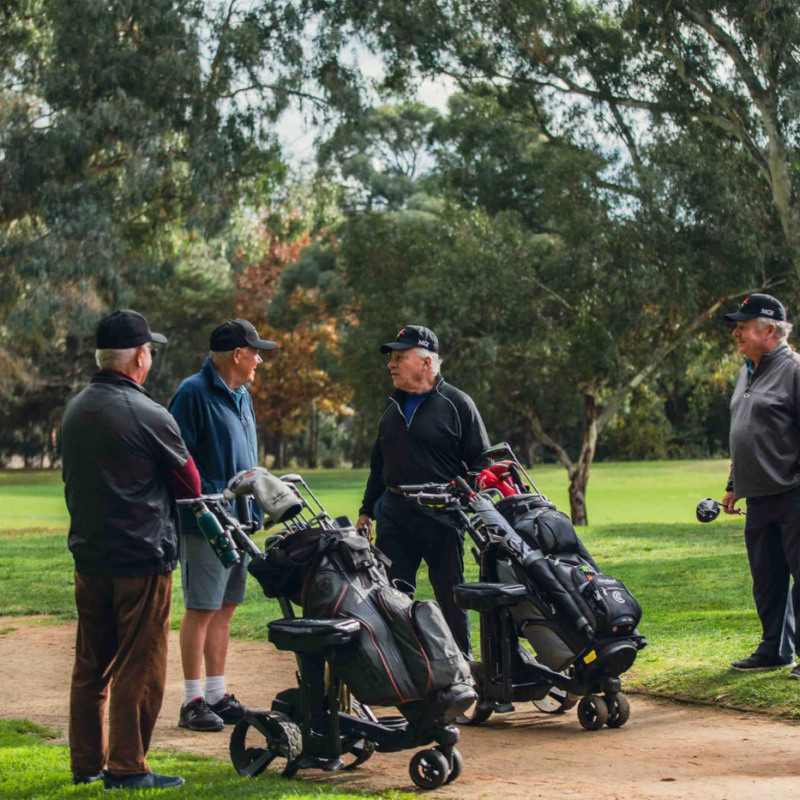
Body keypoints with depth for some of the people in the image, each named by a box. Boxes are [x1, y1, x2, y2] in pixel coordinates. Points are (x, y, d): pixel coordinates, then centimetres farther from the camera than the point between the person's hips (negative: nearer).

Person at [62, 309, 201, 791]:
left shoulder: (75, 411, 8)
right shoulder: (148, 415, -16)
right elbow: (190, 485, -6)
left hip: (88, 556, 8)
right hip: (142, 557, -7)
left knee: (91, 664, 15)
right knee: (139, 668, 0)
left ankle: (87, 763, 21)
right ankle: (127, 768, 3)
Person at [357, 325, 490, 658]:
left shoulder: (457, 404, -2)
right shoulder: (393, 408, 17)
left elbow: (481, 462, -3)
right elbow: (378, 465, 23)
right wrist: (366, 511, 20)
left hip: (442, 518, -5)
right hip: (394, 515, 5)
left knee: (451, 595, 3)